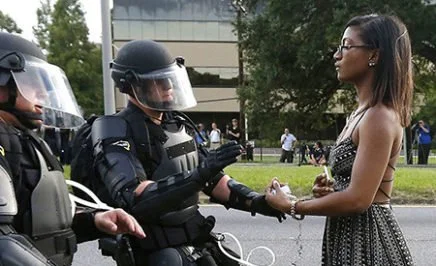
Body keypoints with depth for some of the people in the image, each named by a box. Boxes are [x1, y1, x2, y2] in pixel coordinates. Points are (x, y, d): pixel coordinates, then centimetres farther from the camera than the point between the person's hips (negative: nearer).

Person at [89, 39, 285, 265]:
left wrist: (257, 201, 1)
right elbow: (134, 199, -30)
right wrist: (199, 175, -37)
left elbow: (212, 179, 15)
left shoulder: (176, 124, 11)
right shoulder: (116, 133, -15)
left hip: (197, 241, 8)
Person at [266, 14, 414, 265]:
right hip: (351, 234, 9)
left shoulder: (379, 117, -19)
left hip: (367, 237, -9)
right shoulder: (363, 113, 11)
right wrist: (331, 190, -1)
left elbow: (359, 199, -24)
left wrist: (292, 206, -14)